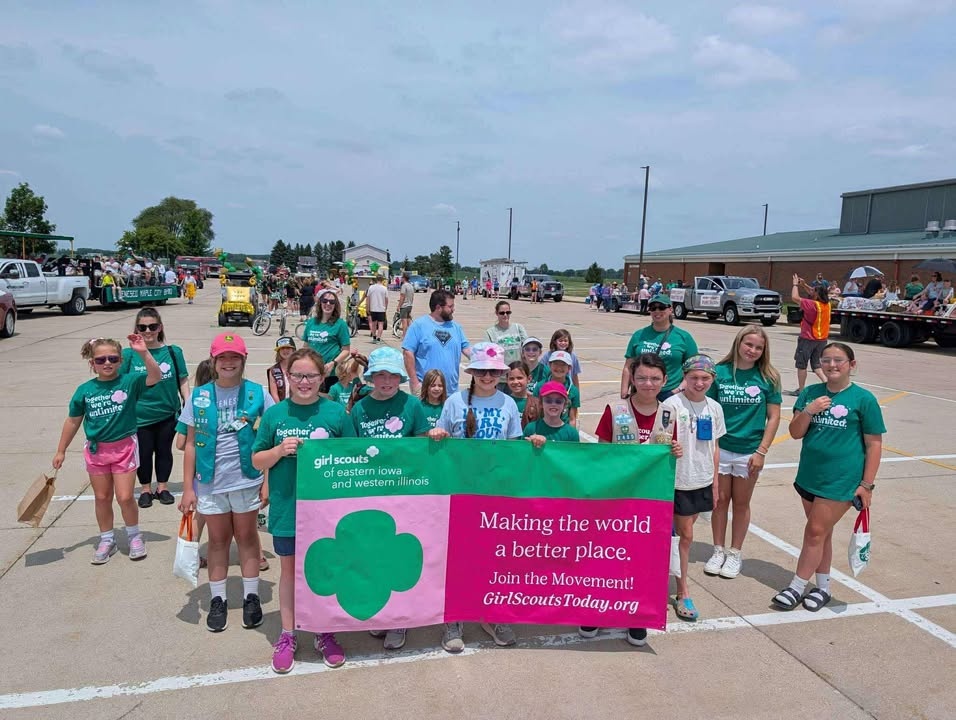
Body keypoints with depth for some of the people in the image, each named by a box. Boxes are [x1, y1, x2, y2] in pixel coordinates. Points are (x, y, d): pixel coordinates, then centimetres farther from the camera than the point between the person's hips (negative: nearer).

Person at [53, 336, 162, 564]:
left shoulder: (129, 382, -9)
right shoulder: (85, 390, -2)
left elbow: (155, 376, -26)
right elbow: (73, 421, 7)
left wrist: (143, 353, -37)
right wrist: (61, 451, 11)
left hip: (124, 447, -3)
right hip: (96, 449, 3)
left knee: (125, 498, -1)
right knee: (102, 498, 14)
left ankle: (135, 536, 23)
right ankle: (106, 540, 31)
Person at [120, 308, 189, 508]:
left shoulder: (173, 352, -3)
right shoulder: (129, 354, -6)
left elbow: (183, 381, 3)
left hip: (168, 415, 1)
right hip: (140, 416, -1)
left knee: (164, 450, 14)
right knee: (144, 452, 11)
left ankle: (162, 487, 32)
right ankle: (145, 489, 31)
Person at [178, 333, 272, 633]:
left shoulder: (257, 394, -6)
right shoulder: (199, 396, -1)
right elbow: (191, 444, 2)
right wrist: (187, 488, 0)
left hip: (246, 480, -1)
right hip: (210, 482, 2)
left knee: (247, 537, 12)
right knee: (218, 540, 14)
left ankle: (251, 597, 27)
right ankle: (217, 600, 29)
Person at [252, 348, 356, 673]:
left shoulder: (337, 413, -5)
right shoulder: (275, 414, -2)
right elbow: (257, 461, 4)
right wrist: (279, 450, -14)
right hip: (286, 508, 1)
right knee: (289, 569, 15)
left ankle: (325, 634, 31)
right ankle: (287, 636, 31)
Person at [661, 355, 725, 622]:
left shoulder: (714, 408, 4)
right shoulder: (672, 405, -14)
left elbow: (714, 447, 11)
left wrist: (715, 483, 12)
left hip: (702, 481, 5)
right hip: (678, 482, -5)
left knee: (684, 533, 13)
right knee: (685, 536, 1)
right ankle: (683, 594, 12)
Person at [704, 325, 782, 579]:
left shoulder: (768, 377, -5)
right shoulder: (720, 372, -5)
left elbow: (774, 417, -3)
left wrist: (761, 451, -7)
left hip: (749, 451, 0)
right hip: (720, 447, 0)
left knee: (741, 503, 13)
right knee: (720, 500, 12)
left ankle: (735, 554, 28)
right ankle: (718, 550, 28)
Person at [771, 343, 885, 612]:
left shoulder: (864, 399, -7)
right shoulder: (810, 393, 4)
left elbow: (874, 443, -5)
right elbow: (795, 433, 2)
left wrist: (867, 484, -7)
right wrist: (808, 411, -17)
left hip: (840, 481, -4)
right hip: (809, 476, 5)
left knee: (816, 532, -1)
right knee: (821, 533, 16)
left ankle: (797, 587, 12)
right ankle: (823, 587, 29)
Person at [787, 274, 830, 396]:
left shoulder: (812, 304, -21)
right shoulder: (827, 304, 1)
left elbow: (795, 297, -21)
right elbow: (816, 294, 20)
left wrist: (796, 284, -7)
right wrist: (804, 285, 16)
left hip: (808, 339, -7)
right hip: (822, 339, 7)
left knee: (801, 365, 6)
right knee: (816, 364, 17)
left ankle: (801, 390, 11)